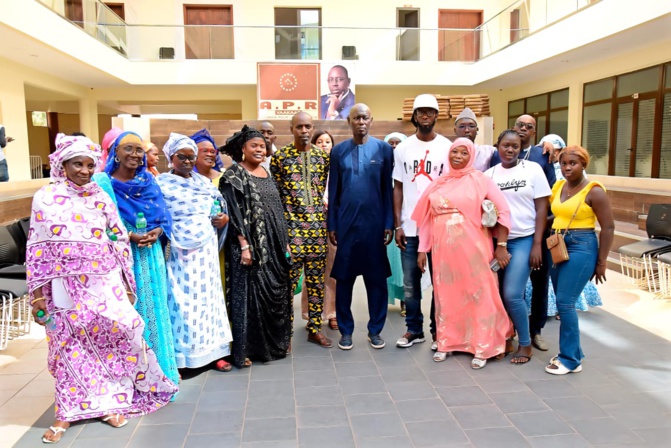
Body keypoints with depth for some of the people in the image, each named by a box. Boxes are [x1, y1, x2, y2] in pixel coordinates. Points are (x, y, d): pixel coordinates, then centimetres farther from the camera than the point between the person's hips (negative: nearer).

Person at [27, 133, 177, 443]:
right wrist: (37, 293, -2)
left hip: (104, 284, 1)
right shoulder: (45, 198, 1)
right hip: (65, 287, -1)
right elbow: (36, 247, 0)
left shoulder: (101, 198, 4)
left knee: (111, 338, 2)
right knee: (70, 347, 7)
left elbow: (120, 242, 6)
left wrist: (127, 285, 4)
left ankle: (110, 401, 19)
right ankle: (69, 412, 20)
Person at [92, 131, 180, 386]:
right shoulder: (102, 181, -3)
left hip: (151, 254, 4)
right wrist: (129, 236, -19)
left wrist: (158, 231, -11)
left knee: (155, 306, 9)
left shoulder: (149, 181, 11)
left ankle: (160, 366, 21)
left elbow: (163, 215, 9)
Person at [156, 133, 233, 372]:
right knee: (182, 302, -2)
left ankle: (213, 351, 20)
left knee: (208, 297, 10)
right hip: (179, 252, -5)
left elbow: (221, 207, 17)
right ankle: (179, 358, 9)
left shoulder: (204, 181, 13)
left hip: (207, 250, 5)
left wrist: (225, 217, -3)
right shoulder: (162, 183, -2)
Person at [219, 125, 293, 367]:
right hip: (250, 245, -7)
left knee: (276, 291, 12)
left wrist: (285, 242, 12)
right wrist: (244, 245, -19)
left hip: (273, 244, 7)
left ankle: (275, 341, 27)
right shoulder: (234, 175, -7)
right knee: (248, 293, 0)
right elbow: (234, 213, -13)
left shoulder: (267, 174, 13)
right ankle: (245, 348, 11)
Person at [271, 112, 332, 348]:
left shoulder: (323, 156, 8)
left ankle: (315, 328, 20)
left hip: (318, 226, 3)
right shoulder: (280, 157, 0)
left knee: (316, 279, 8)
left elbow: (323, 188, 13)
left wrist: (314, 210, 10)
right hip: (290, 227, -3)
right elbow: (275, 194, 2)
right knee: (288, 280, 0)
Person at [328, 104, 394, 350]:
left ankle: (375, 330, 21)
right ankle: (346, 330, 20)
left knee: (376, 277, 6)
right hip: (346, 222, 1)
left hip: (374, 222, -1)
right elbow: (333, 190, 6)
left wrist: (389, 224, -2)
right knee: (344, 277, 7)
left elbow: (388, 189, 2)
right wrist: (332, 225, 3)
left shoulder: (384, 149, 1)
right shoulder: (338, 150, 4)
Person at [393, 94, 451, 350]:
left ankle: (438, 330, 22)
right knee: (410, 283, 8)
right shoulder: (402, 148, 6)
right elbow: (398, 188, 7)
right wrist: (397, 225, 0)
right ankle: (414, 329, 23)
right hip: (410, 227, 2)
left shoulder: (447, 147, 1)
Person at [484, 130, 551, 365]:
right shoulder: (489, 174, 6)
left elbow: (542, 208, -3)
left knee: (512, 294, -10)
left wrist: (537, 244, -8)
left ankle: (525, 344, 10)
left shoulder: (532, 169, -2)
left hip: (523, 240, -3)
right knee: (499, 294, 6)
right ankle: (505, 338, 25)